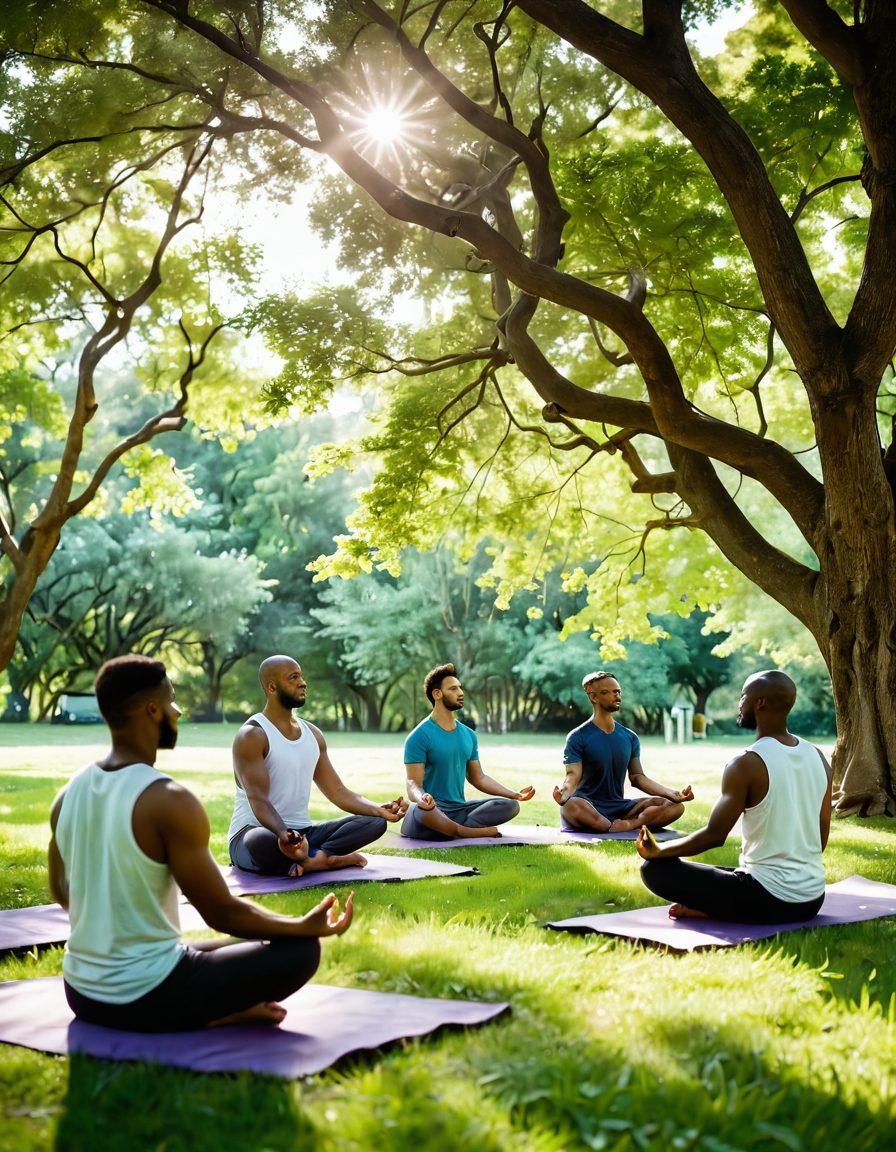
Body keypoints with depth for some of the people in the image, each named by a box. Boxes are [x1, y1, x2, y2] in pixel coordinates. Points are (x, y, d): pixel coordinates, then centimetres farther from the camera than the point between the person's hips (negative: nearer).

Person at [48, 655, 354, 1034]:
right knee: (301, 949, 1)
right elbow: (222, 913, -15)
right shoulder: (170, 802, -21)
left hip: (82, 994, 7)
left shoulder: (68, 794, 1)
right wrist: (307, 926, -1)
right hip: (146, 1001, -7)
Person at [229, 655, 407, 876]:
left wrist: (380, 810, -7)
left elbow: (338, 792, 11)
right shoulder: (251, 736, -10)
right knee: (262, 844, -44)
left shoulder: (313, 734, 13)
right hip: (253, 831, -7)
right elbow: (258, 800, -21)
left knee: (375, 823, -12)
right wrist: (284, 834, -41)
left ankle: (311, 860, -32)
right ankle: (333, 859, -24)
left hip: (302, 832, 7)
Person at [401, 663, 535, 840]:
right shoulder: (419, 737, -8)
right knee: (423, 810, -42)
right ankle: (469, 831, -19)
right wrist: (422, 798, -39)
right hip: (432, 812, -7)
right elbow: (413, 783, -15)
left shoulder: (468, 735, 14)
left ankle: (449, 830, -22)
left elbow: (478, 778, 21)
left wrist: (515, 794, 10)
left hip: (459, 809, 7)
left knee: (510, 805, -12)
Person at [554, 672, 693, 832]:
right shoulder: (578, 737, -4)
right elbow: (573, 776, -13)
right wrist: (563, 793, -37)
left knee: (676, 806, -13)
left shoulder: (630, 737, 13)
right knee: (571, 805, -42)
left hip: (619, 807, 5)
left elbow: (637, 777, 11)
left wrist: (672, 793, -4)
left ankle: (626, 825, -30)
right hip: (589, 807, -5)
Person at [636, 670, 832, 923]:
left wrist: (658, 850, 1)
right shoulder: (818, 758, 5)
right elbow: (822, 837, 12)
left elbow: (714, 835, -13)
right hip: (813, 901, 7)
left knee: (654, 868, -1)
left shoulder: (746, 764, -16)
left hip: (769, 900, -7)